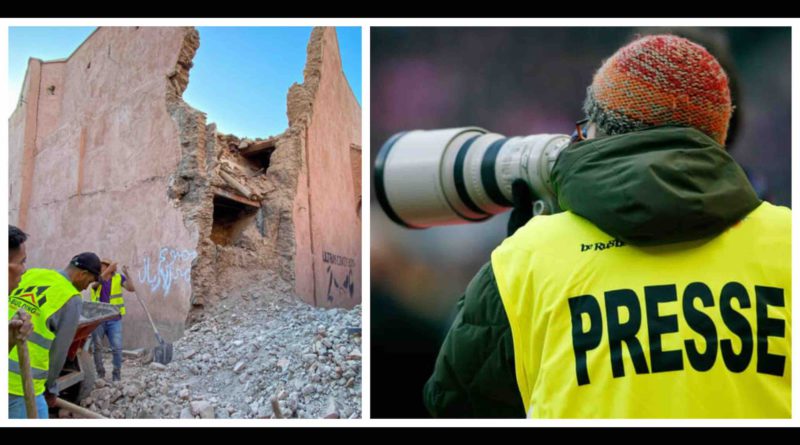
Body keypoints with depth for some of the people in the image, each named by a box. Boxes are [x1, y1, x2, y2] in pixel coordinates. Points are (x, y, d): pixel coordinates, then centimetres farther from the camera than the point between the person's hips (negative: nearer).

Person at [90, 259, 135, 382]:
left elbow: (131, 288, -11)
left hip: (114, 320, -1)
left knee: (117, 348, -6)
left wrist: (126, 274, -25)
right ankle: (100, 374, 18)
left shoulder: (118, 278, 0)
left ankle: (116, 375, 5)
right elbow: (95, 283, -23)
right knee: (97, 347, 5)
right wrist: (108, 270, -29)